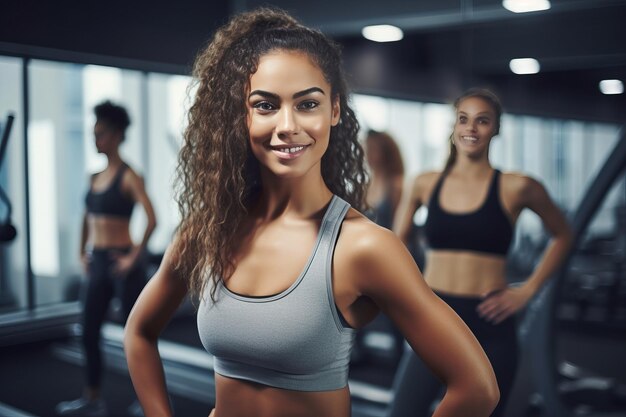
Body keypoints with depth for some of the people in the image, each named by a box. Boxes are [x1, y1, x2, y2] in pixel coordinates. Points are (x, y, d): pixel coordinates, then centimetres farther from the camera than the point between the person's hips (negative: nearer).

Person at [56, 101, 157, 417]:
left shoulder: (128, 177, -11)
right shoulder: (95, 177, 11)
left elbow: (151, 220, -22)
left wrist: (133, 258, -19)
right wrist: (83, 254, 17)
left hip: (121, 265, -8)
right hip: (97, 264, 8)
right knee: (89, 334, 12)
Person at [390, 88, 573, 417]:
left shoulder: (516, 188, -3)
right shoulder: (426, 185, 3)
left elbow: (561, 236, 11)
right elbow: (398, 239, 20)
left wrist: (528, 290, 2)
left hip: (489, 327, -1)